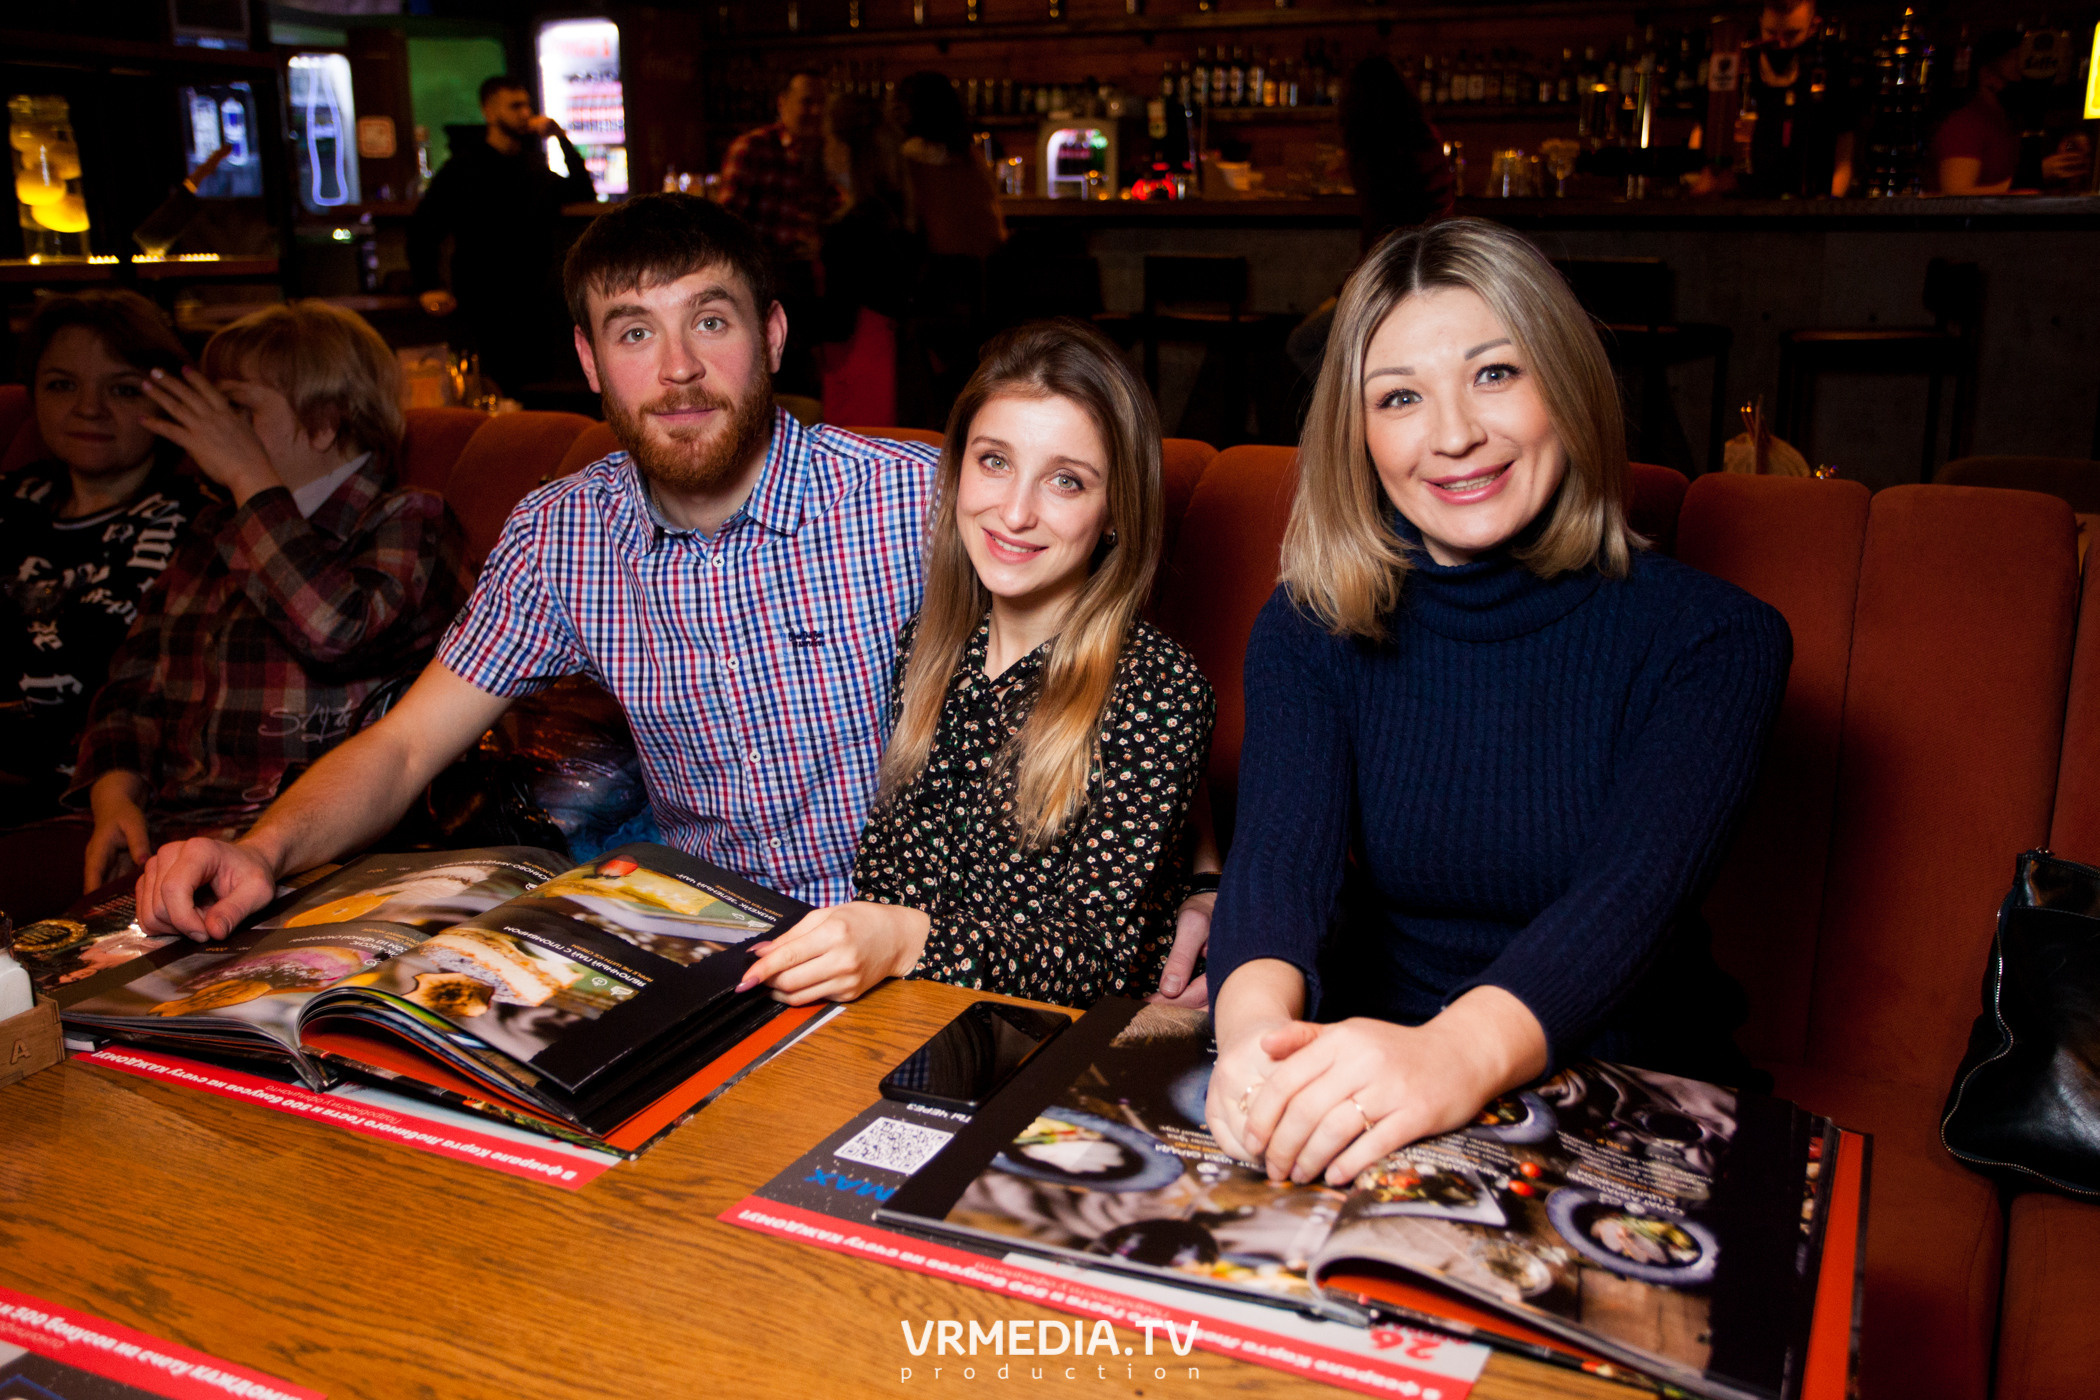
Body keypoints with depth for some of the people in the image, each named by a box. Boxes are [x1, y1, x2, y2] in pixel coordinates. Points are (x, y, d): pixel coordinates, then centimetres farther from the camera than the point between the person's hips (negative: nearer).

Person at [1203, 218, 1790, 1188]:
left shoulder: (1713, 639, -7)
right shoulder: (1310, 627, 0)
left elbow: (1632, 891, -23)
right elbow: (1281, 849, -17)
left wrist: (1460, 1053, -44)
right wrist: (1259, 1028, -40)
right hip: (1361, 1105, 3)